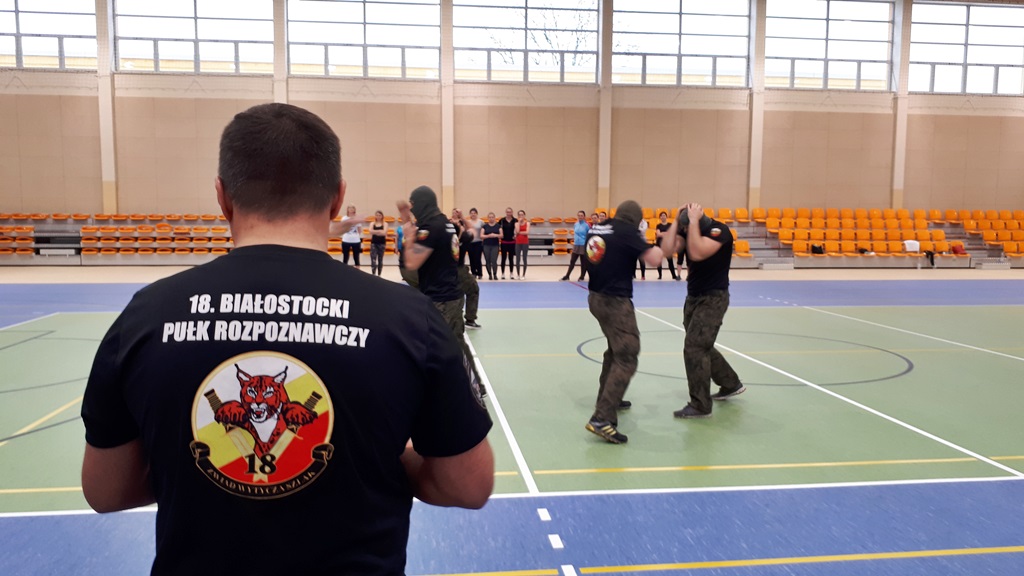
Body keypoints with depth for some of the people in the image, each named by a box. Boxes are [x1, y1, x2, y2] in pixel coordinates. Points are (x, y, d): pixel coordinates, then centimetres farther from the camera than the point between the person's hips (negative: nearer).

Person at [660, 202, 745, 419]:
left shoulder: (719, 230, -20)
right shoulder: (687, 230, 1)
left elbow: (697, 253, -35)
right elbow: (667, 248, -12)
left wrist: (693, 221, -29)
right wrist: (677, 220, -14)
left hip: (713, 298, -8)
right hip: (693, 297, 8)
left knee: (694, 348, -12)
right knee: (702, 347, 19)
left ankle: (700, 406, -3)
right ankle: (731, 384, 39)